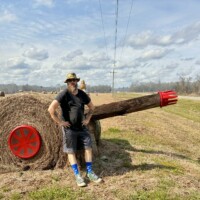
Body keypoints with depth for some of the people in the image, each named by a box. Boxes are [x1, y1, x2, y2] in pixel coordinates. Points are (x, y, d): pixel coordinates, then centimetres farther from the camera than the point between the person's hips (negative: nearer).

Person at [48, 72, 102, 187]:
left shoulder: (82, 94, 3)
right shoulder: (64, 94, -12)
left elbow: (92, 107, 18)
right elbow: (51, 109, -19)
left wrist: (88, 119, 6)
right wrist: (60, 122, -17)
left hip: (82, 127, 5)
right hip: (69, 128, -4)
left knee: (88, 147, 4)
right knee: (71, 151, 2)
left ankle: (90, 173, 17)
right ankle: (77, 176, 13)